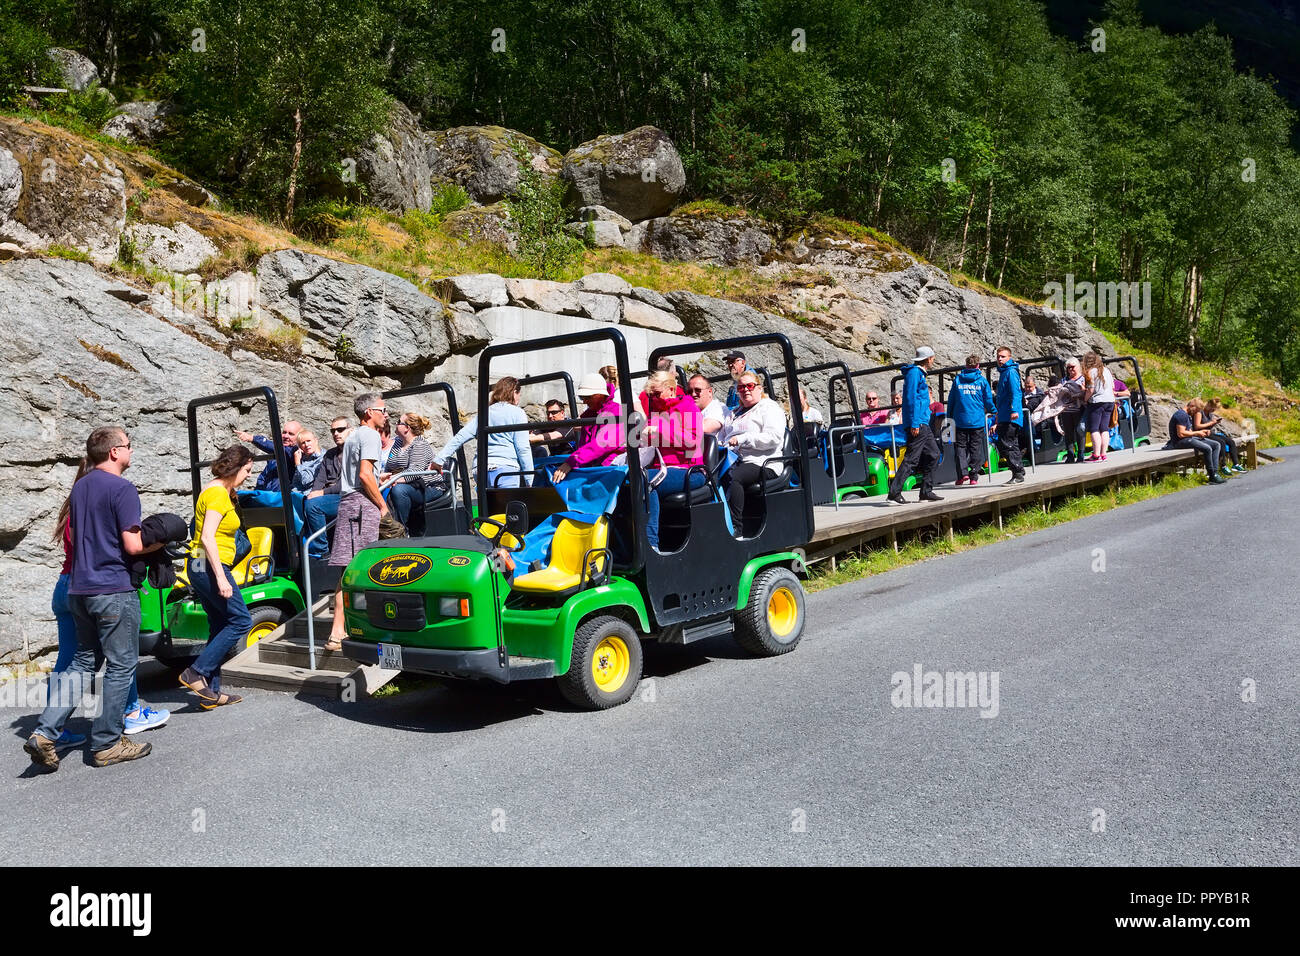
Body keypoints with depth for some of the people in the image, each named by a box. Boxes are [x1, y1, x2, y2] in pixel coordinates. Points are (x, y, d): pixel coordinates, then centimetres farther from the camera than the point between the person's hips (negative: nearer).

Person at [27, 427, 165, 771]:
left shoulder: (79, 488, 13)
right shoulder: (122, 489, -13)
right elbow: (133, 546, -17)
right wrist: (157, 543, 1)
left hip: (79, 588, 8)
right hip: (113, 589, -8)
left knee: (82, 662, 16)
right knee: (121, 666, 3)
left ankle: (45, 733, 6)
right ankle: (107, 744, 9)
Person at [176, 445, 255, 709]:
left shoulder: (222, 492, 18)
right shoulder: (217, 494, -13)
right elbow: (207, 538, -22)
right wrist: (221, 578, -25)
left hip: (200, 567, 11)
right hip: (210, 567, -11)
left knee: (220, 629, 11)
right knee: (241, 621, -7)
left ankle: (210, 693, 12)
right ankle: (196, 672, -6)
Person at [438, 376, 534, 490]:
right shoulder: (517, 413, 1)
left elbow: (460, 437, 11)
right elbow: (523, 448, -5)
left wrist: (440, 459, 14)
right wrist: (529, 480, -3)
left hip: (482, 470, 6)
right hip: (507, 469, -5)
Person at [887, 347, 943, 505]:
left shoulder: (919, 373, 20)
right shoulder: (914, 372, -10)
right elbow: (911, 398, -18)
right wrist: (914, 423, -22)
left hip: (923, 424, 10)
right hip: (917, 424, -10)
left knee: (933, 454, 12)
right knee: (911, 459, -12)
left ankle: (926, 491, 17)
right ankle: (894, 493, -13)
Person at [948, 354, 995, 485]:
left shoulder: (957, 379, 4)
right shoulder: (982, 380, 1)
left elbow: (951, 399, 8)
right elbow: (988, 401, 4)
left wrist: (950, 416, 17)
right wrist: (995, 411, 21)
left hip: (960, 420, 1)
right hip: (977, 420, -1)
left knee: (961, 446, 5)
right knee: (975, 447, 4)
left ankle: (962, 473, -10)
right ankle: (973, 476, 3)